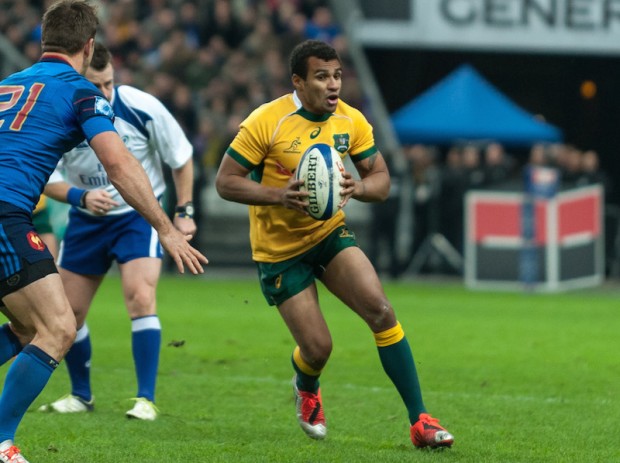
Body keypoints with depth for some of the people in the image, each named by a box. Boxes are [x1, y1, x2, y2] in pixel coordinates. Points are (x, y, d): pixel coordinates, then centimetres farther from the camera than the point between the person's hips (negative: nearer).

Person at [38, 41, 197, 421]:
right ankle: (82, 395, 30)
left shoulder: (141, 107, -21)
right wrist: (81, 196, -28)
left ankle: (147, 400, -16)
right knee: (68, 311, 7)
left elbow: (181, 158, -6)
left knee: (141, 297, -22)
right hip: (87, 219, 3)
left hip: (140, 213, -3)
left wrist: (184, 212, -5)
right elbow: (47, 179, -9)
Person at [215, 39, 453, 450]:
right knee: (318, 348, -7)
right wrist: (279, 194, -32)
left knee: (381, 311, -17)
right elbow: (225, 182, -16)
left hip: (330, 232, 4)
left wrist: (356, 188, -24)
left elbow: (381, 181, 0)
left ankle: (420, 421, -12)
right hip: (280, 249, -3)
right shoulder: (266, 122, -19)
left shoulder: (351, 121, -6)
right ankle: (307, 388, 34)